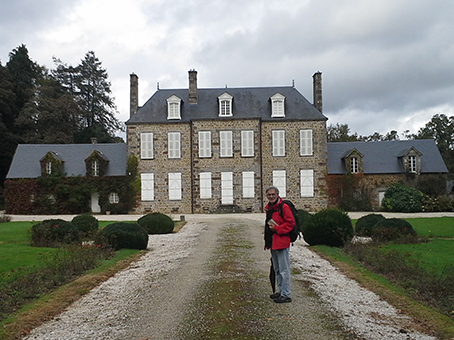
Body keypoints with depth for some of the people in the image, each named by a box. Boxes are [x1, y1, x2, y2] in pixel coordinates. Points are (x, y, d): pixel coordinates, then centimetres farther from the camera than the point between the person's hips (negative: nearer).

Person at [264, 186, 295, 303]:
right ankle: (280, 291, 30)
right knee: (277, 270, 18)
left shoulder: (284, 207, -12)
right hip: (272, 243, 9)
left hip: (282, 243, -9)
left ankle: (286, 295, 4)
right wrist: (267, 241, 19)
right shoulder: (269, 208, 15)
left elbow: (290, 223, -16)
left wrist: (277, 229, -19)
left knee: (284, 270, -4)